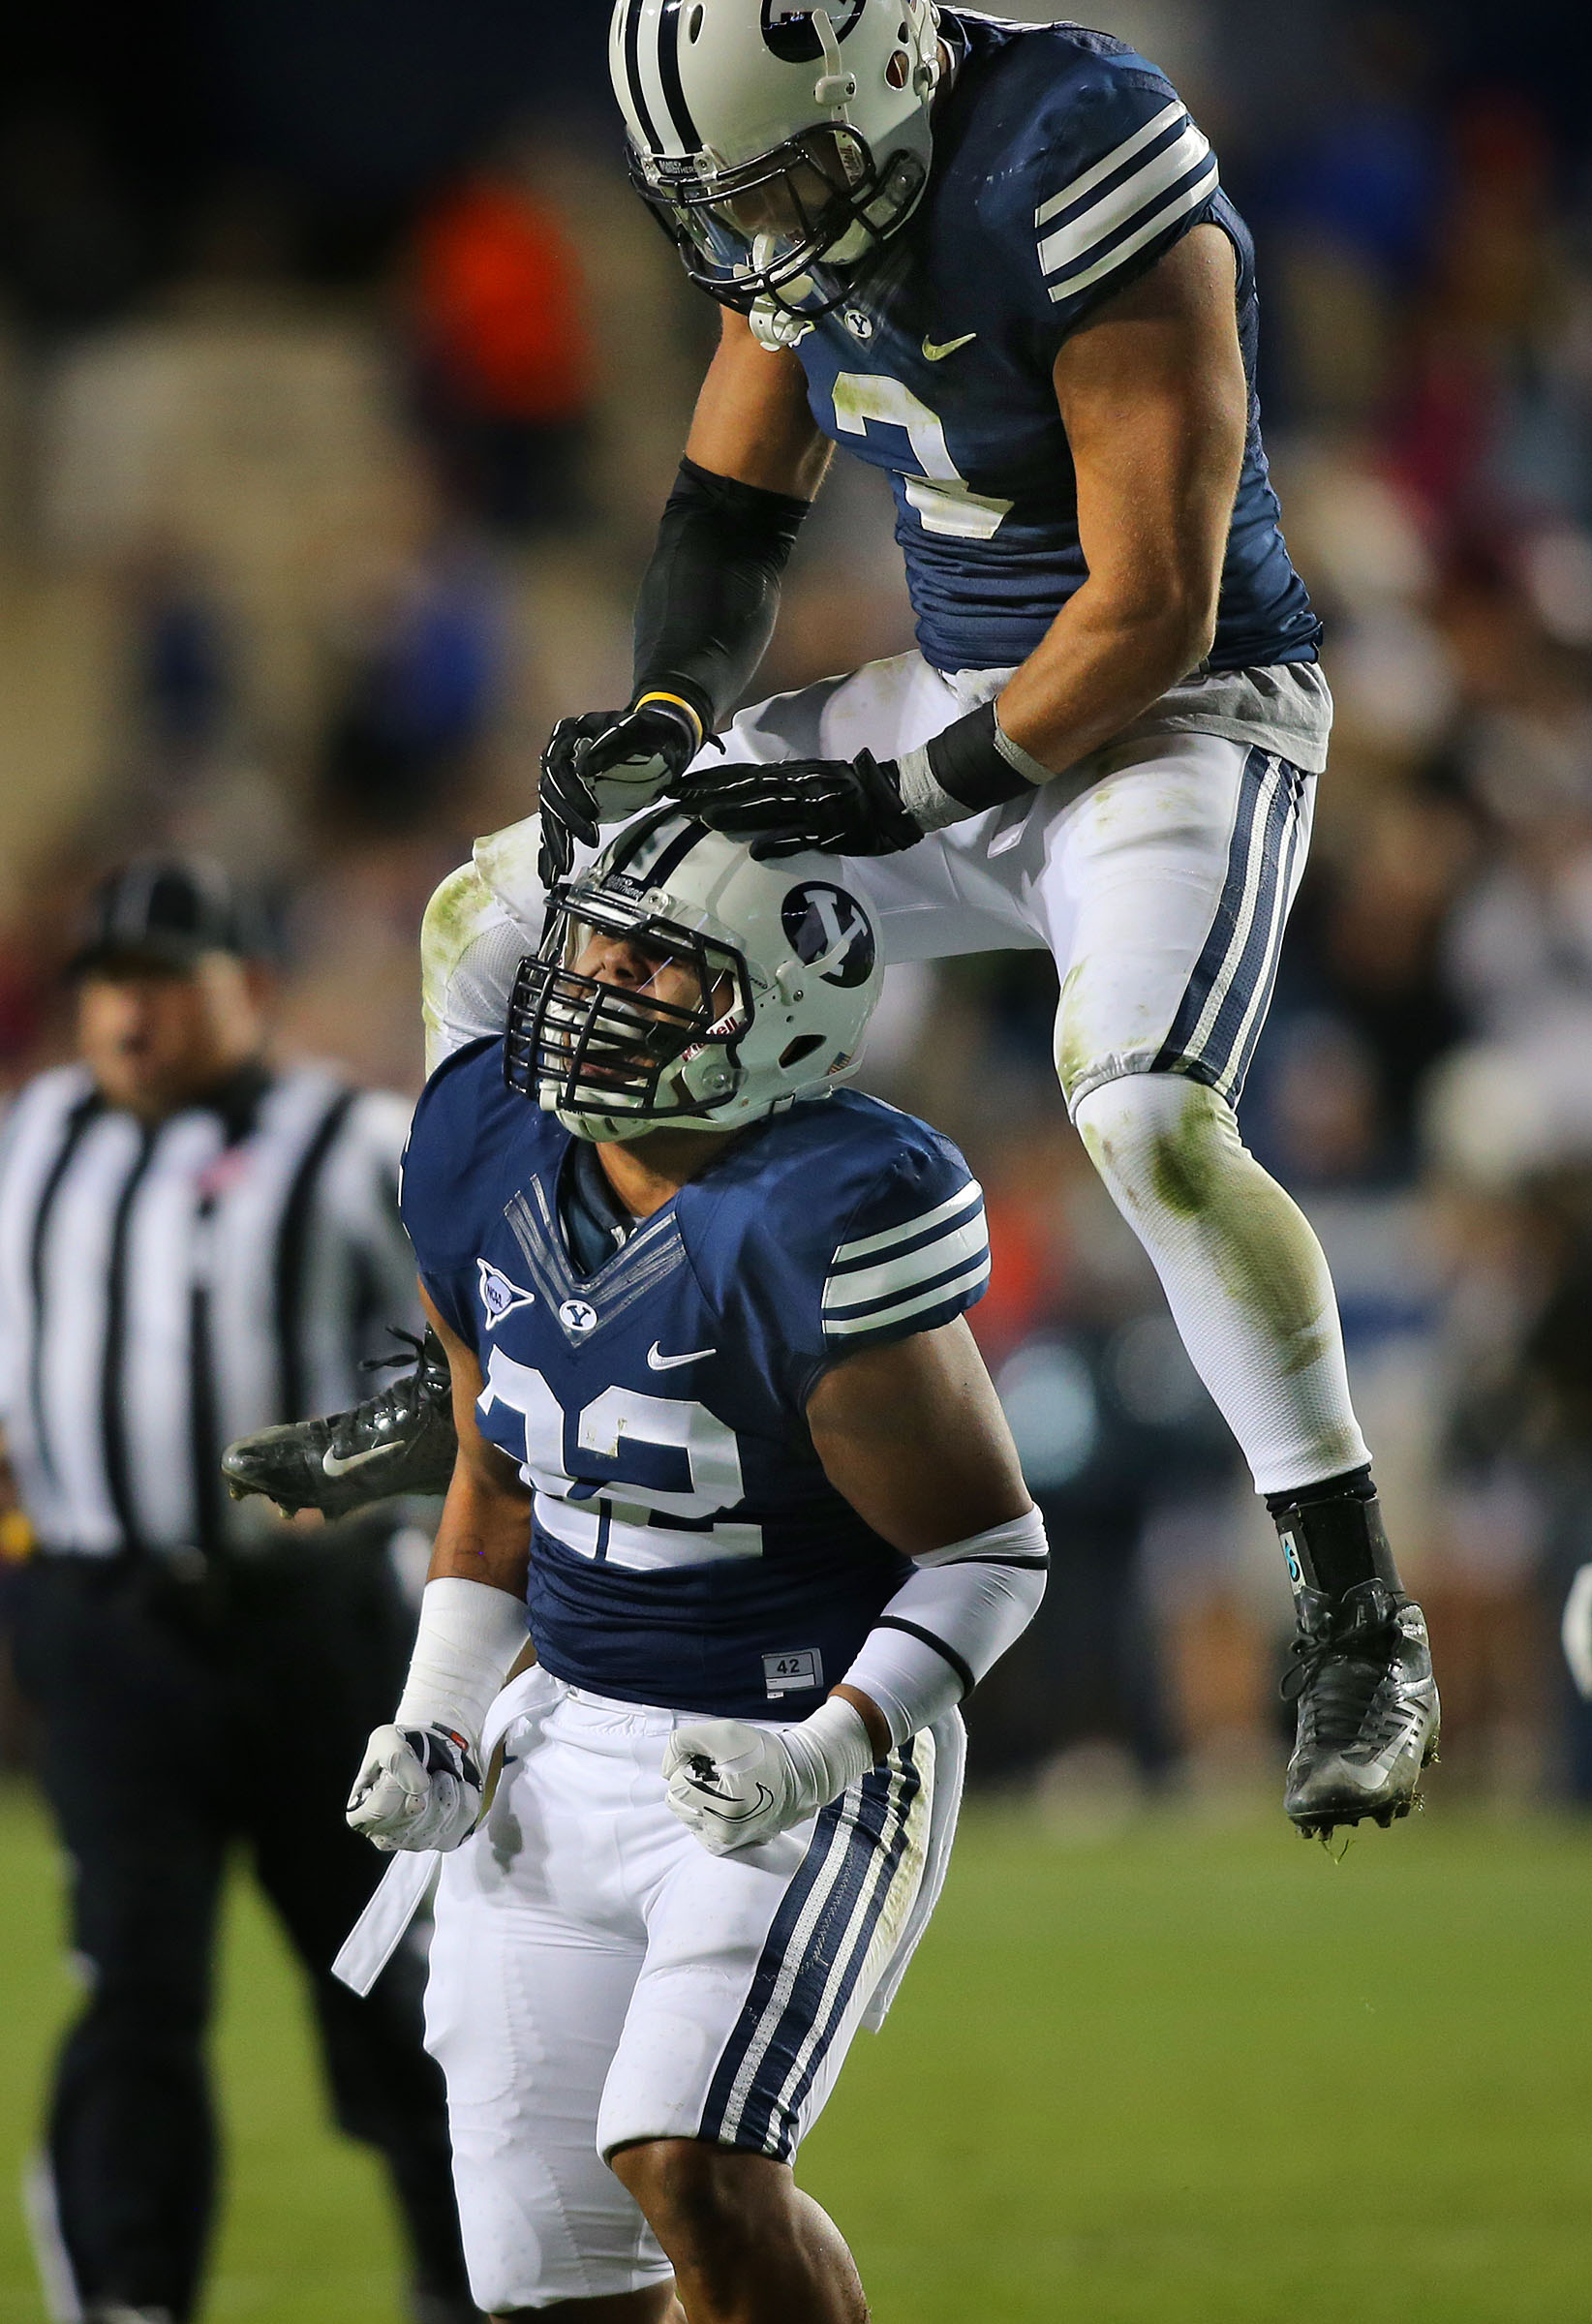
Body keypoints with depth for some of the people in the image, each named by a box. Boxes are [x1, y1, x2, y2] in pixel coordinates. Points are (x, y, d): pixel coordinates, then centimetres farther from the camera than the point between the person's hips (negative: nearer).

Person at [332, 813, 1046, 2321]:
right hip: (561, 1748, 7)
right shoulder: (487, 1161, 1)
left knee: (692, 2172, -25)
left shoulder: (818, 1232, -21)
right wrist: (435, 1731, 6)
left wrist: (823, 1755, -24)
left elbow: (988, 1551, -12)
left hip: (795, 1759, -7)